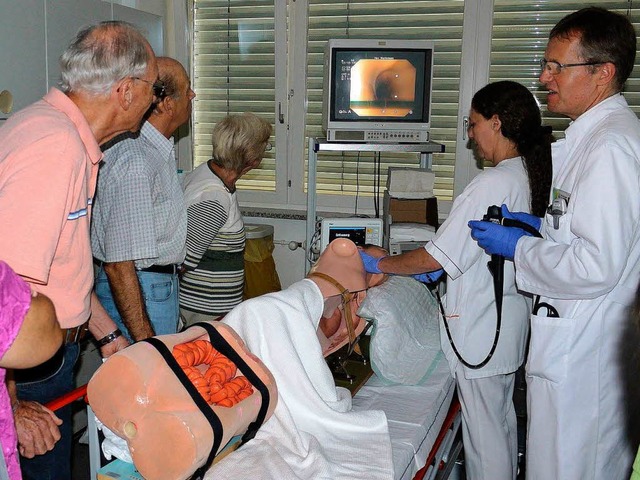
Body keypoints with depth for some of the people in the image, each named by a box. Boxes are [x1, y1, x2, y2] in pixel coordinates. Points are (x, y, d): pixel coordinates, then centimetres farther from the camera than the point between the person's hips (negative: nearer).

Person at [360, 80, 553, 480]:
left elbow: (436, 257, -20)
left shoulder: (492, 184, -23)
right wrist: (443, 268, 11)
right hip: (511, 320, 9)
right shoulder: (532, 175, 4)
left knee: (484, 432, 5)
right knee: (503, 420, 24)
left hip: (480, 330, -9)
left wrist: (379, 264, -7)